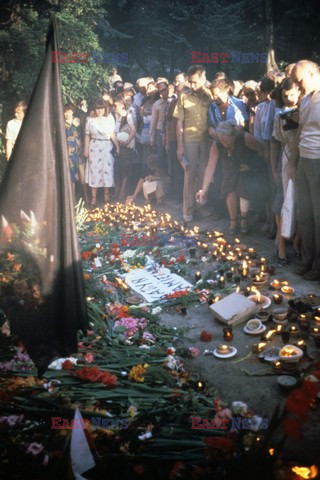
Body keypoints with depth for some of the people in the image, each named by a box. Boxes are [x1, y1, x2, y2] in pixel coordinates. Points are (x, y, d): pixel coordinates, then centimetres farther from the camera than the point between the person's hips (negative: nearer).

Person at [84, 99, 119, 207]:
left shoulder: (109, 118, 1)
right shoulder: (90, 119, 1)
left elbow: (113, 134, 0)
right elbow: (87, 135, 3)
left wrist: (117, 146, -5)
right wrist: (86, 149, 0)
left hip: (106, 147, 0)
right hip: (94, 147, 0)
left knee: (107, 170, 4)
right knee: (94, 171, 2)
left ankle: (106, 194, 21)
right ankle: (93, 197, 8)